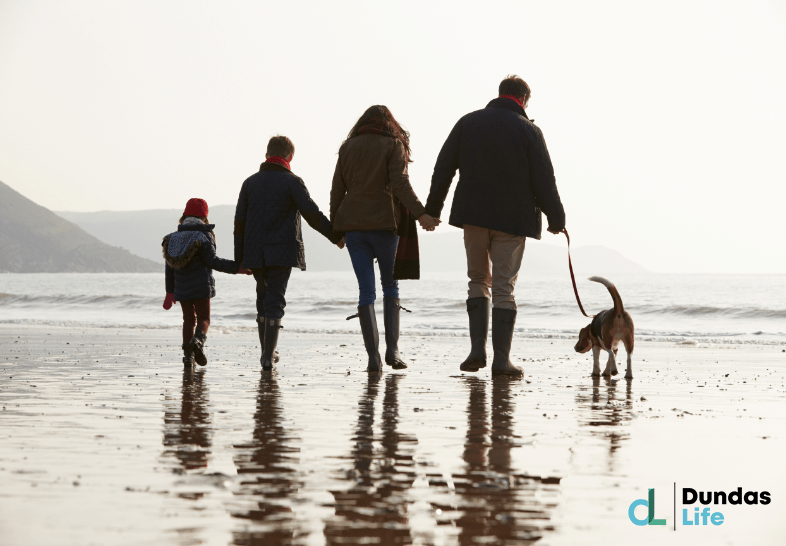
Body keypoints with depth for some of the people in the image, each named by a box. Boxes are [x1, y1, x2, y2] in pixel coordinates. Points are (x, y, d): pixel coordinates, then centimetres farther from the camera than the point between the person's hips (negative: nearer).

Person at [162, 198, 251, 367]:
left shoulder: (174, 237, 8)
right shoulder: (204, 236, -8)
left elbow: (169, 267, 10)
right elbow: (212, 261, -15)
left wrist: (170, 292, 16)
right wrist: (236, 268, -11)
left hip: (181, 287, 4)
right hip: (201, 285, -4)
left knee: (189, 319, 13)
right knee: (203, 319, 3)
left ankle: (188, 354, 3)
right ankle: (198, 340, -26)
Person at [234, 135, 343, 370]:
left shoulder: (250, 182, 10)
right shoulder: (292, 182, -4)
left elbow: (239, 222, 9)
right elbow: (312, 214, -10)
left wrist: (240, 258, 13)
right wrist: (335, 236, 0)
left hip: (255, 254, 4)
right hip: (282, 252, -4)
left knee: (263, 298, 17)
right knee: (275, 302, -4)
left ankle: (267, 351, 20)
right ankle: (268, 356, -11)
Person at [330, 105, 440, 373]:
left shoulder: (348, 147, 12)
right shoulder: (393, 145, 2)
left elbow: (337, 189, 10)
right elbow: (400, 184, -12)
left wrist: (335, 226, 16)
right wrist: (420, 214, -17)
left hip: (352, 224, 2)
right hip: (384, 222, -2)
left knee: (366, 290, 2)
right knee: (390, 285, 12)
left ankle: (373, 355, -5)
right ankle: (392, 348, 1)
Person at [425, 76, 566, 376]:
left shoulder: (468, 123, 6)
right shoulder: (528, 131, -3)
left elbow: (443, 169, 5)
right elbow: (544, 181, -4)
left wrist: (432, 209, 11)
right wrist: (556, 218, 7)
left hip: (474, 215, 2)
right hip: (512, 218, -2)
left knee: (478, 280, 16)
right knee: (504, 287, 2)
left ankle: (478, 348, 3)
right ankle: (501, 359, 0)